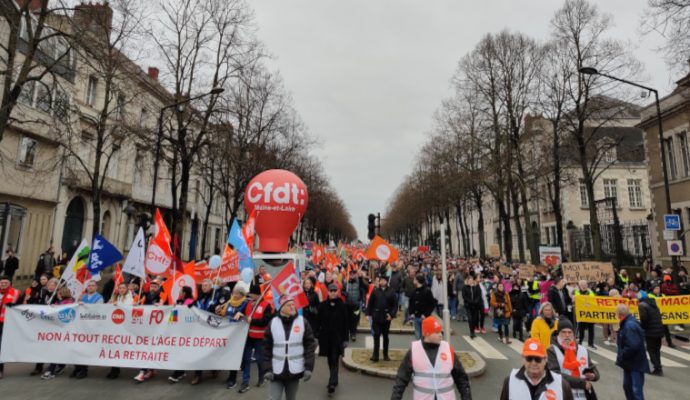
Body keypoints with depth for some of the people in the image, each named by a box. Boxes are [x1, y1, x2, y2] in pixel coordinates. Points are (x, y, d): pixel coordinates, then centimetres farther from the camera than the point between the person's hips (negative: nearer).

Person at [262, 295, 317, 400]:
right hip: (277, 370, 0)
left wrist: (309, 367, -9)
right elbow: (267, 348, 0)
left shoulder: (303, 322, -5)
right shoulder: (273, 323, -4)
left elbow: (310, 345, -4)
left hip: (295, 370, 0)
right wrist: (267, 369, -5)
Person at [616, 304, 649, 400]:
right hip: (629, 363, 10)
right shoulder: (628, 323, 6)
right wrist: (621, 356, 7)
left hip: (636, 364, -10)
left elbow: (633, 346, -30)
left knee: (636, 389, -5)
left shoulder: (630, 325, -25)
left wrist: (621, 356, -18)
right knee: (627, 386, 21)